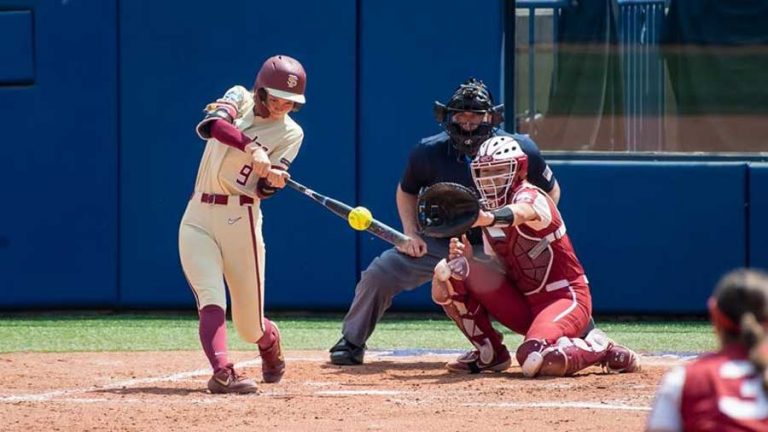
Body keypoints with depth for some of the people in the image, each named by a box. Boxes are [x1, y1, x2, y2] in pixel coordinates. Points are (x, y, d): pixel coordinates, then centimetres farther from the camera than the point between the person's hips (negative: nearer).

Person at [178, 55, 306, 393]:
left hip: (240, 219, 0)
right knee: (211, 300, -20)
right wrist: (253, 148, -33)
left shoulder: (291, 133, 2)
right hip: (198, 218, 0)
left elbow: (263, 190, -6)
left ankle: (271, 345, 38)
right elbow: (212, 124, -19)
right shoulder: (240, 99, 5)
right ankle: (222, 373, -30)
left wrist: (274, 179, -30)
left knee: (250, 326, 5)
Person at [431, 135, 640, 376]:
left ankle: (600, 349, -5)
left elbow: (521, 212, -41)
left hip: (564, 298, -7)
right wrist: (468, 258, -15)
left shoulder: (531, 197, -14)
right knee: (448, 271, -8)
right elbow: (499, 268, 8)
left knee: (535, 361, -37)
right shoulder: (488, 211, 9)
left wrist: (490, 219, -66)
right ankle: (489, 354, 3)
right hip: (523, 305, 7)